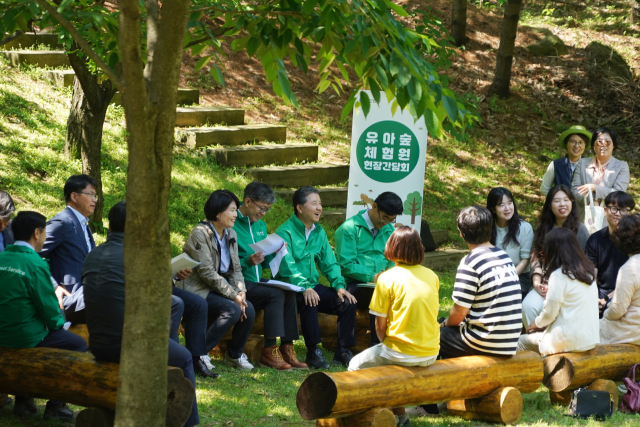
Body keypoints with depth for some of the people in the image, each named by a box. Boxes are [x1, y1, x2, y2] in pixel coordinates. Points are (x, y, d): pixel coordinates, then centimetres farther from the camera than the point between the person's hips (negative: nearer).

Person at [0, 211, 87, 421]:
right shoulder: (35, 264, -19)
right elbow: (49, 309, -14)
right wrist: (59, 322, 7)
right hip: (27, 336, -7)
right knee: (79, 344, 12)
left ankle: (23, 398, 34)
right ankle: (56, 405, 13)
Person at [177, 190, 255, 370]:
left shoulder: (231, 234, 10)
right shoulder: (200, 233, -14)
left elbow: (236, 268, 9)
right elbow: (207, 272, -19)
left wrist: (241, 291, -11)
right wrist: (233, 295, -21)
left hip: (218, 288, 7)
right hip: (197, 290, -7)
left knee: (248, 309, -18)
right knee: (232, 309, -30)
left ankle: (235, 354, 4)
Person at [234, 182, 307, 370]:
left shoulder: (260, 225, 17)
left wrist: (274, 253, -1)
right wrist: (248, 262, -27)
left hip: (257, 282, 7)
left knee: (289, 293, -19)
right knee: (276, 294, -27)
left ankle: (287, 347, -19)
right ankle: (269, 350, -24)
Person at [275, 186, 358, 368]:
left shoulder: (319, 232, 14)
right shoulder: (285, 232, -10)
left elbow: (329, 263, 12)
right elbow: (287, 266, -21)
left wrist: (339, 285, -7)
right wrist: (304, 288, -36)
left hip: (312, 286, 7)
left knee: (347, 302, -12)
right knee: (310, 302, -36)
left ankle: (343, 352, -5)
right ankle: (313, 353, -28)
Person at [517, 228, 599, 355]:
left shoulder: (559, 275, -14)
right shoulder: (588, 271, 8)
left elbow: (549, 314, -11)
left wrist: (536, 323, 11)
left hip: (569, 342, -8)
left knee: (522, 342, 11)